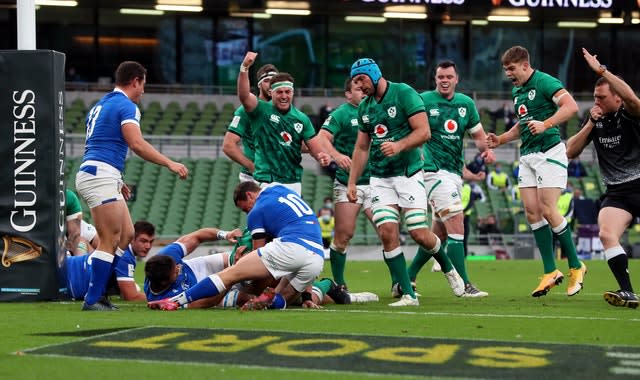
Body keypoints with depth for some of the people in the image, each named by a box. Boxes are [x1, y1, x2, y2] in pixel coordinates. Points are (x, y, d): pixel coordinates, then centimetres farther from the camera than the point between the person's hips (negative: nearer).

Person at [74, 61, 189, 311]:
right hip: (101, 176, -10)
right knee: (110, 241, -9)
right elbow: (136, 144, -19)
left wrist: (117, 182, 29)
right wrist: (170, 163, -15)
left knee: (126, 234, 11)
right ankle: (92, 300, -10)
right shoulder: (127, 106, -6)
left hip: (90, 174, 10)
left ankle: (96, 292, 9)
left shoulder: (100, 105, 23)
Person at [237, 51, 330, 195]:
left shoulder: (302, 119, 10)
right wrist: (244, 68, -34)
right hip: (266, 182, -4)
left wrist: (322, 157, -15)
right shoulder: (262, 111, -2)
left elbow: (314, 144, 9)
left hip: (293, 183, 4)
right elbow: (244, 96, -19)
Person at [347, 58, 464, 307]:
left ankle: (448, 268, 22)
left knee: (419, 233, -9)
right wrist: (351, 182, 12)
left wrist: (398, 146, -28)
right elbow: (361, 148, 18)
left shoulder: (404, 94, -8)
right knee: (388, 233, -10)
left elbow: (424, 131, -14)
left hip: (408, 173, -5)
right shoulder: (364, 107, 11)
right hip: (380, 178, 5)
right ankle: (408, 294, -7)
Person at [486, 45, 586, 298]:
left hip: (549, 151, -9)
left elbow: (571, 107, -23)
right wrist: (500, 140, 16)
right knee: (532, 212, 1)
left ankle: (576, 267, 1)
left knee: (548, 211, -13)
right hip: (527, 155, 9)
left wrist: (545, 124, -34)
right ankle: (550, 272, 6)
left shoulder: (544, 82, -11)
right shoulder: (516, 91, 17)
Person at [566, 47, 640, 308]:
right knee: (607, 234, -21)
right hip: (616, 192, 4)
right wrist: (590, 123, -5)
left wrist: (601, 70, -29)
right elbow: (570, 152, 6)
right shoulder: (596, 119, 8)